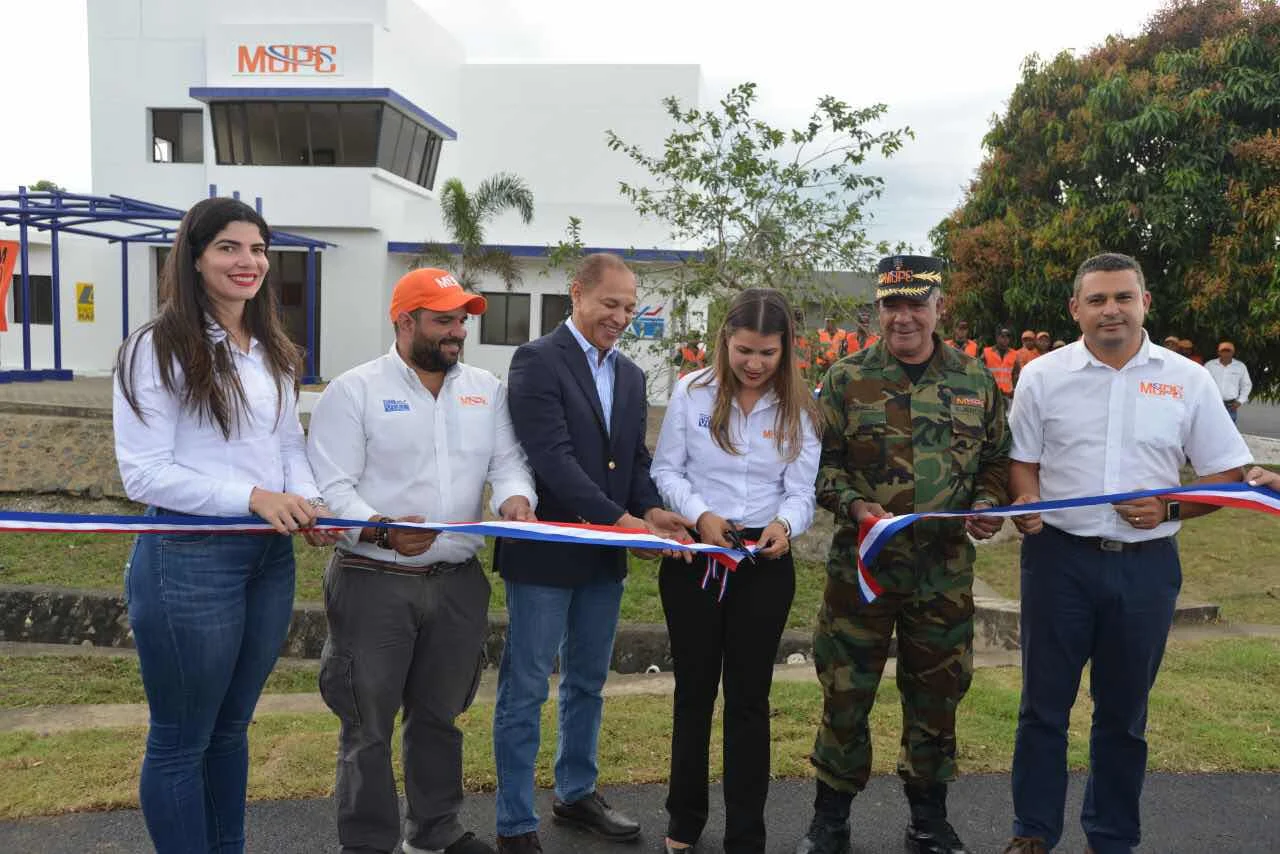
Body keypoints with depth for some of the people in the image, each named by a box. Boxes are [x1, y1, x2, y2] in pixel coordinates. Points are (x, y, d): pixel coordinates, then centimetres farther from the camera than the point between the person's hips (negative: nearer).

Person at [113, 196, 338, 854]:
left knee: (231, 728, 21)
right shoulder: (158, 349, -12)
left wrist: (308, 503, -6)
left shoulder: (273, 354, 9)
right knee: (180, 743, 10)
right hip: (187, 560, -7)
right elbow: (144, 474, -15)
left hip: (270, 556, 7)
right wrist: (252, 497, -22)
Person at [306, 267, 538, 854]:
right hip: (374, 582, -4)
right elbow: (330, 487, -12)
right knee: (369, 725, 7)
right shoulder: (354, 390, -6)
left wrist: (514, 498, -16)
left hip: (459, 582, 5)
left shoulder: (486, 389, 8)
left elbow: (508, 462, 7)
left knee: (440, 716, 19)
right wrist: (381, 531, -29)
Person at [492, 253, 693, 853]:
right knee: (525, 691, 4)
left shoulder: (630, 375, 12)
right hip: (545, 552, -7)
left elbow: (636, 459, 13)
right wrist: (620, 518, -26)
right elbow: (553, 458, -21)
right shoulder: (537, 360, -11)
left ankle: (576, 793, 36)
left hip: (604, 555, 7)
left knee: (587, 684, 19)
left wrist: (650, 509, -7)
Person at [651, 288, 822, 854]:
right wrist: (700, 514, -20)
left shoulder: (799, 408, 1)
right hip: (694, 555, 0)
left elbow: (800, 492, -3)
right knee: (694, 690, 14)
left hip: (766, 561, 1)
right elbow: (666, 471, -2)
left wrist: (785, 523, -25)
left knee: (749, 698, 8)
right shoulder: (692, 391, -4)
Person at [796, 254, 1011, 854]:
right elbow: (820, 461, -1)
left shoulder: (976, 381, 6)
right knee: (845, 691, 6)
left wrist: (987, 503, -4)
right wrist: (854, 505, -16)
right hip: (861, 561, -2)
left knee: (937, 693, 14)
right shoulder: (847, 378, -2)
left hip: (946, 567, 2)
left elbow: (997, 459, 14)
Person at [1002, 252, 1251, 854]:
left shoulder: (1186, 380, 1)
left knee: (1123, 711, 14)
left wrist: (1170, 509, -12)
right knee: (1044, 704, 8)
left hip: (1146, 563, 1)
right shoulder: (1043, 375, 1)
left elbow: (1227, 474, 5)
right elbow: (1021, 461, 7)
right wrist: (1026, 503, -14)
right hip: (1059, 557, 0)